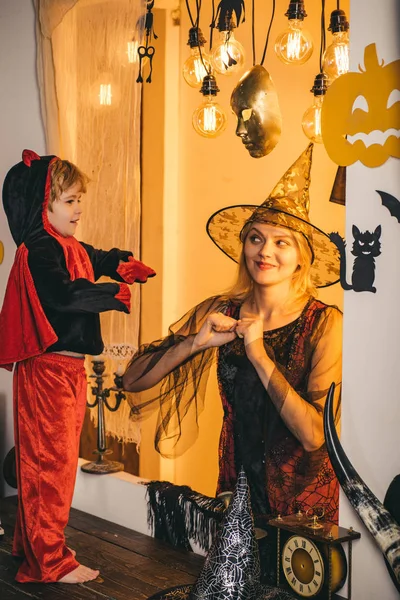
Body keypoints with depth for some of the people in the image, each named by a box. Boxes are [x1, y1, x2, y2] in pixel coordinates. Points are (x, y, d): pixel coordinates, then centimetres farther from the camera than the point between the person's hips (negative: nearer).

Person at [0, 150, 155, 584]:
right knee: (50, 460, -2)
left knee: (57, 458, 18)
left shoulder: (71, 248, 14)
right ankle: (50, 562, 9)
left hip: (69, 368, 10)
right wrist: (114, 296, -22)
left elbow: (99, 260, 32)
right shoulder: (38, 251, -17)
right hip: (47, 369, -10)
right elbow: (63, 294, -33)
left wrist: (121, 264, 11)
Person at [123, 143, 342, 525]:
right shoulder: (218, 312, -6)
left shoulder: (324, 323, -15)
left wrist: (258, 354, -22)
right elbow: (133, 380, -8)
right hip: (235, 489, 3)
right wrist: (196, 342, -22)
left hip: (302, 498, -2)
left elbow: (315, 435, -22)